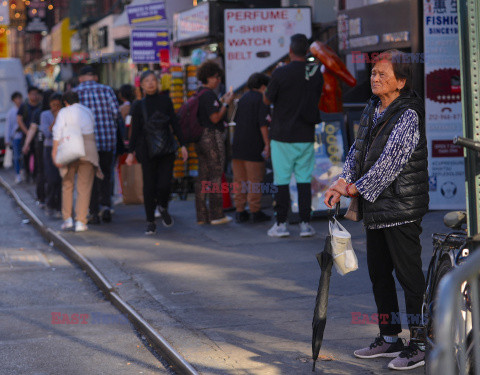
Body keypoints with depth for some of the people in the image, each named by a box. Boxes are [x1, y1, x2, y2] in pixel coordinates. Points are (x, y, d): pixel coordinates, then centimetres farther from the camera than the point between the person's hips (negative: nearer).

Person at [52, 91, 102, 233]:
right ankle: (80, 221, -4)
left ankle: (67, 218, 6)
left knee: (67, 185, 12)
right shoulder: (88, 111, 15)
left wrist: (55, 150, -9)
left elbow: (58, 132, -6)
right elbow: (93, 129, 16)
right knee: (84, 187, 1)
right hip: (88, 150, 1)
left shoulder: (64, 112, 4)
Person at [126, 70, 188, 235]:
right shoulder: (139, 105, 4)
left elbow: (175, 124, 9)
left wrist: (182, 145, 4)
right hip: (147, 150, 0)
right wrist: (131, 152, -1)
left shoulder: (165, 100, 7)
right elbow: (135, 131, 5)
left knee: (164, 184, -11)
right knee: (149, 186, -1)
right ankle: (150, 222, 9)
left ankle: (163, 207, 21)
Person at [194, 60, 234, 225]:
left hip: (200, 137, 9)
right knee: (215, 176, -4)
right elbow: (215, 118, -18)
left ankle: (201, 215, 12)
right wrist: (226, 103, -9)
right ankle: (216, 215, -1)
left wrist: (221, 101, 18)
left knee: (202, 176, 10)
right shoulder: (208, 94, -15)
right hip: (212, 137, -9)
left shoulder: (199, 93, 14)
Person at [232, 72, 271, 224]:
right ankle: (255, 211, 0)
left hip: (238, 144, 6)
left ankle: (240, 211, 9)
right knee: (255, 179, -1)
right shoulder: (262, 99, -6)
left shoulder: (243, 98, 14)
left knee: (239, 179, 8)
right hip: (254, 146, -6)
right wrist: (267, 143, -14)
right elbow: (263, 123, -15)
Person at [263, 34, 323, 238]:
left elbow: (267, 100, -2)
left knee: (282, 179, 2)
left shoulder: (281, 73, -13)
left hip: (282, 135, -3)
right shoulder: (316, 73, 0)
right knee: (304, 179, 7)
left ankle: (281, 224, 4)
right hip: (306, 135, 3)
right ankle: (305, 224, 6)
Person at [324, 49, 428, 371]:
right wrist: (344, 181, -4)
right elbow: (358, 150, 11)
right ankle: (390, 339, 27)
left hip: (402, 208, -9)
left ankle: (420, 345, 2)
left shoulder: (408, 115, -15)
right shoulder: (372, 109, 12)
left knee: (409, 275, -5)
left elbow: (390, 161, -21)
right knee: (379, 274, 15)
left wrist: (357, 188, -18)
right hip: (376, 207, 9)